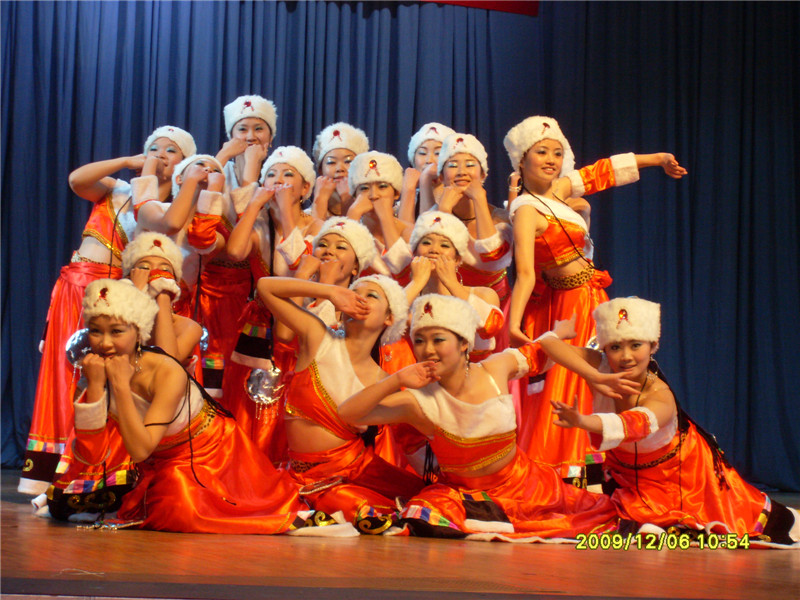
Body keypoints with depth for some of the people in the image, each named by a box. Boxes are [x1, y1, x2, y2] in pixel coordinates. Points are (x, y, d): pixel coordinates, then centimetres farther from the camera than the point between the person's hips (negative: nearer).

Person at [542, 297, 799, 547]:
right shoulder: (603, 367, -27)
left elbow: (635, 423, -61)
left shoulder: (661, 398, -39)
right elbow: (548, 344, -38)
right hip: (628, 470, 3)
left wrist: (583, 421, -81)